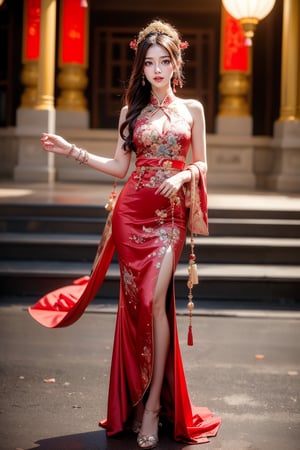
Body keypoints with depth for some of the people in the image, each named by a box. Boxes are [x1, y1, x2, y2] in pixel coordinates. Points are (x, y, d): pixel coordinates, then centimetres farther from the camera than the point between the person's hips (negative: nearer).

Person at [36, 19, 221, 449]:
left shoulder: (192, 108, 11)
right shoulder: (131, 110, 12)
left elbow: (202, 163, 12)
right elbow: (118, 167, 10)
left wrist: (182, 175, -9)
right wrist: (71, 150, 3)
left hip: (171, 213, -1)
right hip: (133, 210, 1)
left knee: (155, 299, -13)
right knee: (136, 301, 0)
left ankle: (153, 404, -5)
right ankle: (137, 399, 11)